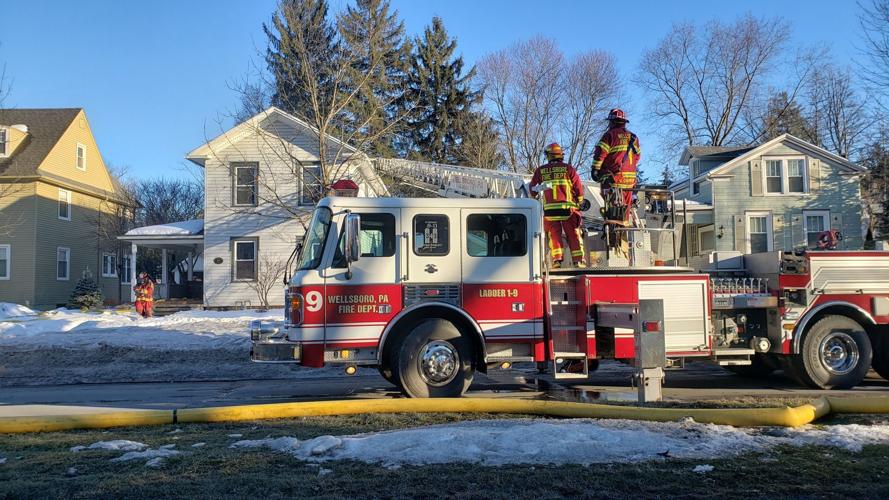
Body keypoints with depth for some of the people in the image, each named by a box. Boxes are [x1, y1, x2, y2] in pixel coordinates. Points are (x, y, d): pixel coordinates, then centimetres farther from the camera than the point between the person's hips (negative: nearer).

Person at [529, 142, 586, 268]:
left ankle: (556, 259, -4)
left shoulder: (540, 170, 7)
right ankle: (578, 259, 0)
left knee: (554, 234, 6)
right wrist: (579, 202, 18)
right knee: (574, 234, 5)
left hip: (550, 209, 1)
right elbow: (578, 187, 3)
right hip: (568, 208, -1)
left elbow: (533, 189, 13)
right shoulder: (568, 169, 4)